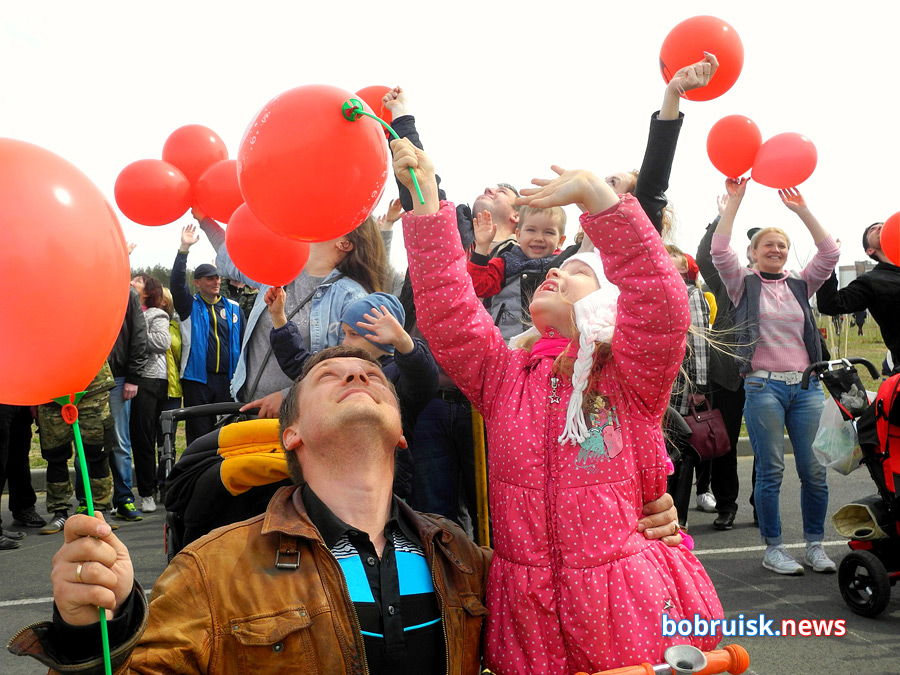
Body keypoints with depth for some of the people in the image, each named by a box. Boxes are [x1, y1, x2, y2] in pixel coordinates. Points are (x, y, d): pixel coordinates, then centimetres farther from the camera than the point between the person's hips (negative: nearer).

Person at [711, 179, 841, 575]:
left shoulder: (800, 285, 14)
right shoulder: (744, 285, 5)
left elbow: (830, 253, 2)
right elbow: (719, 251, -9)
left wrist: (802, 210, -2)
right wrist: (734, 200, -10)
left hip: (806, 386, 4)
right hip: (763, 386, -3)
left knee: (815, 471, 3)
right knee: (770, 471, 0)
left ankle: (814, 545, 17)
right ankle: (773, 549, 10)